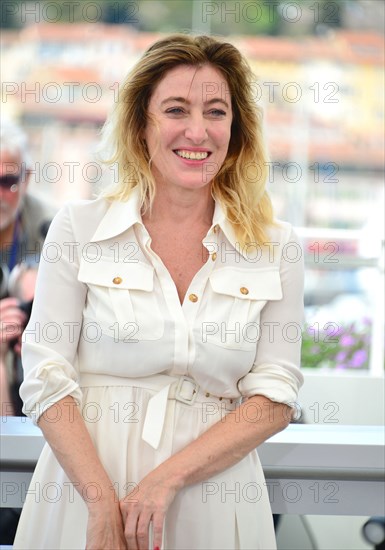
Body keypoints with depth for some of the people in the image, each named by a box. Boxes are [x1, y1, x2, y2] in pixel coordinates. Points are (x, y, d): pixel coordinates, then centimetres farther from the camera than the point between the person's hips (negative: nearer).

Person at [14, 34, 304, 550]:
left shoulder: (276, 248, 1)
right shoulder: (79, 227, -1)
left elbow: (275, 397, -3)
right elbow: (47, 377, -5)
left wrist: (167, 477, -15)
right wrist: (103, 503, -17)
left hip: (212, 498, 1)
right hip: (84, 484, 0)